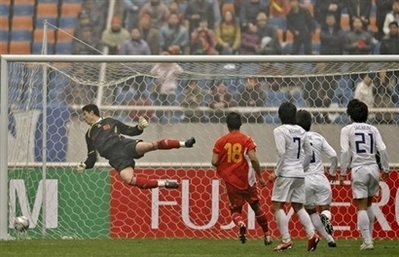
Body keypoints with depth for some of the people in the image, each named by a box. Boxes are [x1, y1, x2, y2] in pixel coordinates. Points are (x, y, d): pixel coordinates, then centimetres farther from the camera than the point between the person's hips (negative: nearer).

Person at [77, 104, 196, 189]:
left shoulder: (109, 121, 20)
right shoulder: (90, 134, 24)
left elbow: (130, 131, 16)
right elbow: (92, 158, 22)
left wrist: (140, 127, -4)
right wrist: (84, 165, 2)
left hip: (126, 146, 0)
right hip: (117, 159, 0)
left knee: (150, 145, -30)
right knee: (129, 179, -30)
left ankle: (183, 143, -27)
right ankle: (165, 184, -27)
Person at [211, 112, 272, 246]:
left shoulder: (220, 141, -2)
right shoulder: (246, 139, -7)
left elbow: (214, 162, -8)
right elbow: (253, 159, -18)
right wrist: (260, 177, -7)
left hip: (231, 182, 0)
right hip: (247, 181, 0)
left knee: (235, 209, 14)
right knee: (256, 206, 18)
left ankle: (240, 223, -19)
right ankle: (267, 235, 21)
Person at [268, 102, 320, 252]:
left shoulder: (280, 131, -9)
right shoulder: (301, 131, 11)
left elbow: (282, 153, -17)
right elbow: (309, 153, 16)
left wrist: (276, 172, -11)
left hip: (285, 173, -7)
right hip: (299, 174, 7)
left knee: (277, 206, -2)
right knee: (298, 207, 14)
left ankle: (286, 240, -9)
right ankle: (312, 235, -3)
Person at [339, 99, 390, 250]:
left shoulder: (347, 130, 0)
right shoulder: (373, 129, 9)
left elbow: (345, 152, -6)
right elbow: (382, 149, 3)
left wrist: (343, 172, -1)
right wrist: (385, 169, 11)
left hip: (359, 169, -4)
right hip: (373, 168, 4)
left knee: (361, 207, -1)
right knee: (368, 205, 20)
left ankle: (367, 241, -9)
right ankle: (369, 237, 24)